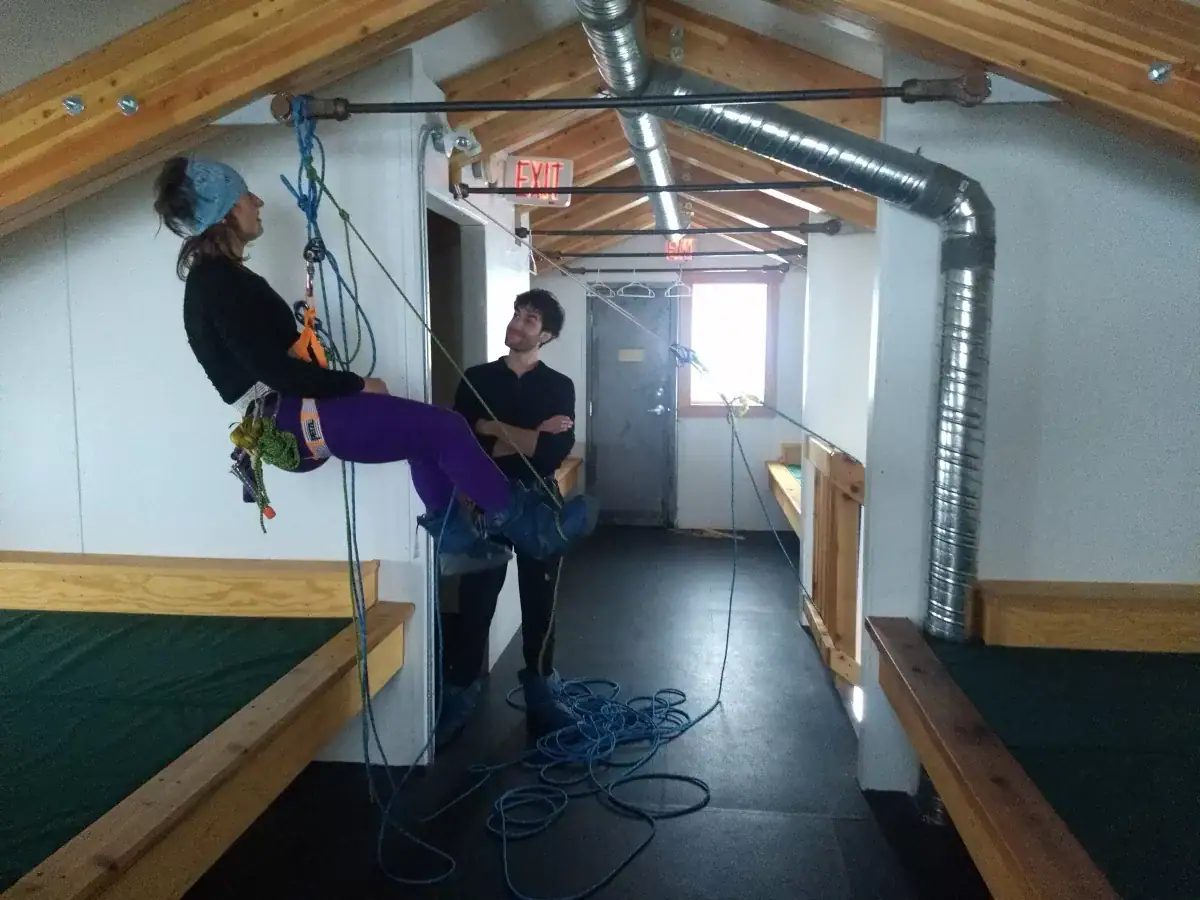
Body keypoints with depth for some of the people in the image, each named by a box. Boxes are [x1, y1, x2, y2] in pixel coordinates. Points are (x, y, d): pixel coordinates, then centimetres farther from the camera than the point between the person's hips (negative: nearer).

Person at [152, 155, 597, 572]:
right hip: (289, 423, -10)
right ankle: (531, 527, 0)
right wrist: (355, 384, -11)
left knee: (427, 430, 16)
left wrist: (346, 386, 7)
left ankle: (457, 539, 16)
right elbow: (272, 369, -20)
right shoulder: (218, 282, -14)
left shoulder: (216, 277, 17)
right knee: (444, 426, -10)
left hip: (287, 419, 10)